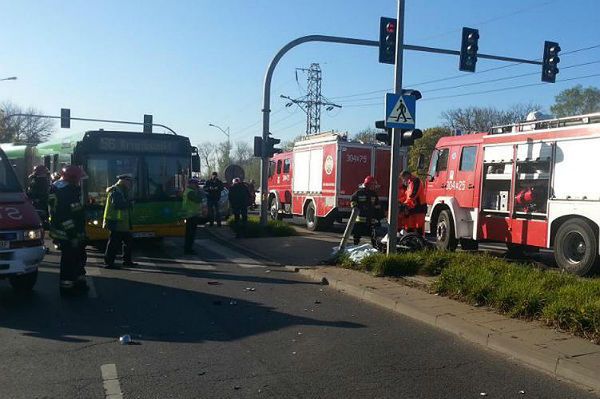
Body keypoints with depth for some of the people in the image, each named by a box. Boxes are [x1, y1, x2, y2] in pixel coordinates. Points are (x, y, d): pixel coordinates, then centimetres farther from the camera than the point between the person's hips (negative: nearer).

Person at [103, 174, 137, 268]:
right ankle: (108, 262, 2)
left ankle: (127, 260, 23)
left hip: (123, 222, 10)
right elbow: (118, 204, -27)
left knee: (128, 240, 14)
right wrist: (129, 203, -16)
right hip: (117, 222, -10)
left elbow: (125, 203, 15)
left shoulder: (121, 191, 17)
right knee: (114, 243, -5)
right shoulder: (115, 191, -14)